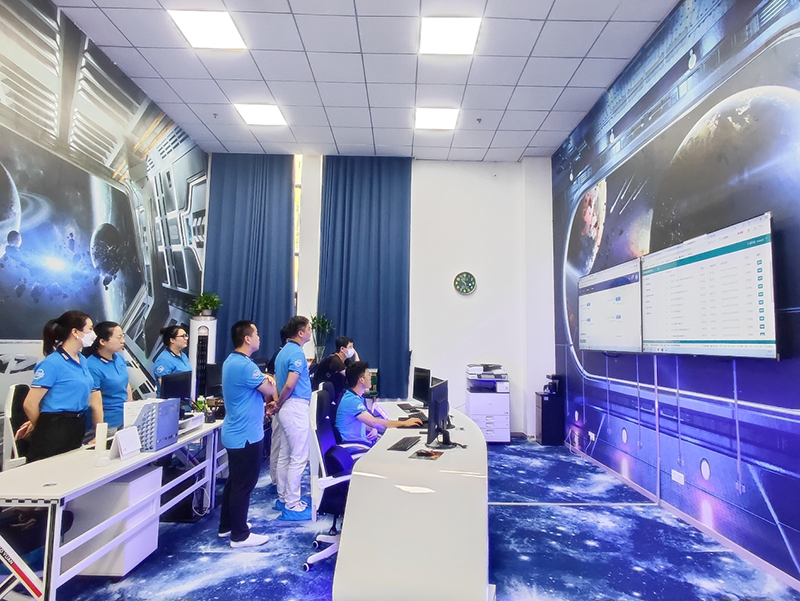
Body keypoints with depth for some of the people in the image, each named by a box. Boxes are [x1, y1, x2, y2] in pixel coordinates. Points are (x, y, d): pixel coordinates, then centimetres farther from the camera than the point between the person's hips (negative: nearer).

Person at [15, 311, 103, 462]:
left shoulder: (83, 361, 10)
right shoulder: (52, 363, -14)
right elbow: (30, 404, -14)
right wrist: (43, 429, 2)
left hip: (78, 429, 8)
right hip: (55, 431, -8)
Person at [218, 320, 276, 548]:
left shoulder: (231, 361, 9)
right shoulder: (245, 366, -25)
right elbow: (269, 390, -15)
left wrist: (264, 382, -1)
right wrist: (270, 383, 6)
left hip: (236, 432, 10)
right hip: (247, 435, -10)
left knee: (234, 481, 20)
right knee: (243, 485, 1)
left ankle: (226, 526, 32)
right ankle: (240, 535, 13)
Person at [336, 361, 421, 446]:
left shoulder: (356, 397, 11)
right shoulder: (352, 400, -21)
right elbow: (374, 422, -27)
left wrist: (373, 429, -6)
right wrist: (404, 423, -18)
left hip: (360, 440, 9)